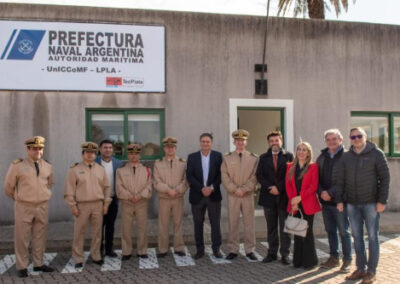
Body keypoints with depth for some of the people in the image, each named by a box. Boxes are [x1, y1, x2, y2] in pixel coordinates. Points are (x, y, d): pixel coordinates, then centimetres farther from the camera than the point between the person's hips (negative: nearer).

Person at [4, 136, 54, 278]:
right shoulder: (17, 165, -7)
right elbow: (8, 186, 3)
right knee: (22, 238, 2)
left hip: (42, 206, 4)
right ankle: (22, 267, 12)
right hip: (23, 207, -4)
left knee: (40, 237, 10)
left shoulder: (47, 167, 5)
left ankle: (39, 263, 21)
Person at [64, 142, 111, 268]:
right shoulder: (75, 169, -1)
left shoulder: (101, 169, 10)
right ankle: (78, 259, 11)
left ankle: (96, 256, 19)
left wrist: (106, 204, 6)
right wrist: (73, 206, -7)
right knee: (79, 233, 1)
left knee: (97, 232, 8)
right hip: (82, 205, -3)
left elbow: (106, 187, 12)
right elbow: (69, 189, -2)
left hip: (98, 205, 3)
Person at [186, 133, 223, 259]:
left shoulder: (218, 156, 4)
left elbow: (220, 174, 0)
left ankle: (216, 249, 12)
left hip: (214, 195, 0)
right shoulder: (192, 157, 4)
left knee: (215, 223, 3)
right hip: (197, 196, 0)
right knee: (198, 224, 5)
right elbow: (189, 176, -4)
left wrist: (211, 188, -13)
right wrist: (201, 189, -14)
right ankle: (200, 249, 13)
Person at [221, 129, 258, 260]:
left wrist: (243, 189, -12)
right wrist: (235, 190, -12)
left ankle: (250, 250, 11)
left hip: (248, 195, 0)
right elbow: (224, 177, -1)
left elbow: (254, 177, -1)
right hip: (232, 195, 0)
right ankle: (233, 250, 9)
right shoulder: (226, 158, 5)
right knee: (233, 223, 2)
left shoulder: (254, 158, 5)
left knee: (249, 223, 3)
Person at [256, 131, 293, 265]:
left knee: (284, 227, 2)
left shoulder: (288, 156, 3)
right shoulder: (263, 157, 11)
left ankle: (285, 254, 8)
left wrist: (279, 187, -13)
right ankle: (272, 253, 15)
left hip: (284, 196, -2)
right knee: (271, 227, 8)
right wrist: (270, 188, -11)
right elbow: (259, 175, 2)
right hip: (269, 197, 3)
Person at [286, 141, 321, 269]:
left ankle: (309, 261, 11)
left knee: (307, 232, 0)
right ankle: (298, 260, 15)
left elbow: (314, 186, -7)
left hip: (308, 204, -3)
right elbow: (288, 185, 6)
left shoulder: (313, 167, 0)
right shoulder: (290, 167, 11)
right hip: (294, 205, 3)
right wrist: (293, 200, -7)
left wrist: (300, 197, -14)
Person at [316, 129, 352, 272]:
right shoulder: (322, 157, 11)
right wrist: (321, 192, -7)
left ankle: (347, 260, 14)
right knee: (330, 230, 14)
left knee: (344, 231, 2)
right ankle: (334, 257, 25)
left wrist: (330, 193, -17)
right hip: (325, 201, 6)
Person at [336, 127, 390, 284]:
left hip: (371, 203, -4)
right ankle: (360, 268, 18)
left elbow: (385, 177, -5)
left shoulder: (376, 154, -3)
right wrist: (340, 200, 3)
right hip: (352, 204, 4)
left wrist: (382, 200, -10)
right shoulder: (346, 157, 7)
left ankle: (371, 271, 10)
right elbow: (340, 180, 10)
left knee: (372, 237, 2)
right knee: (357, 237, 9)